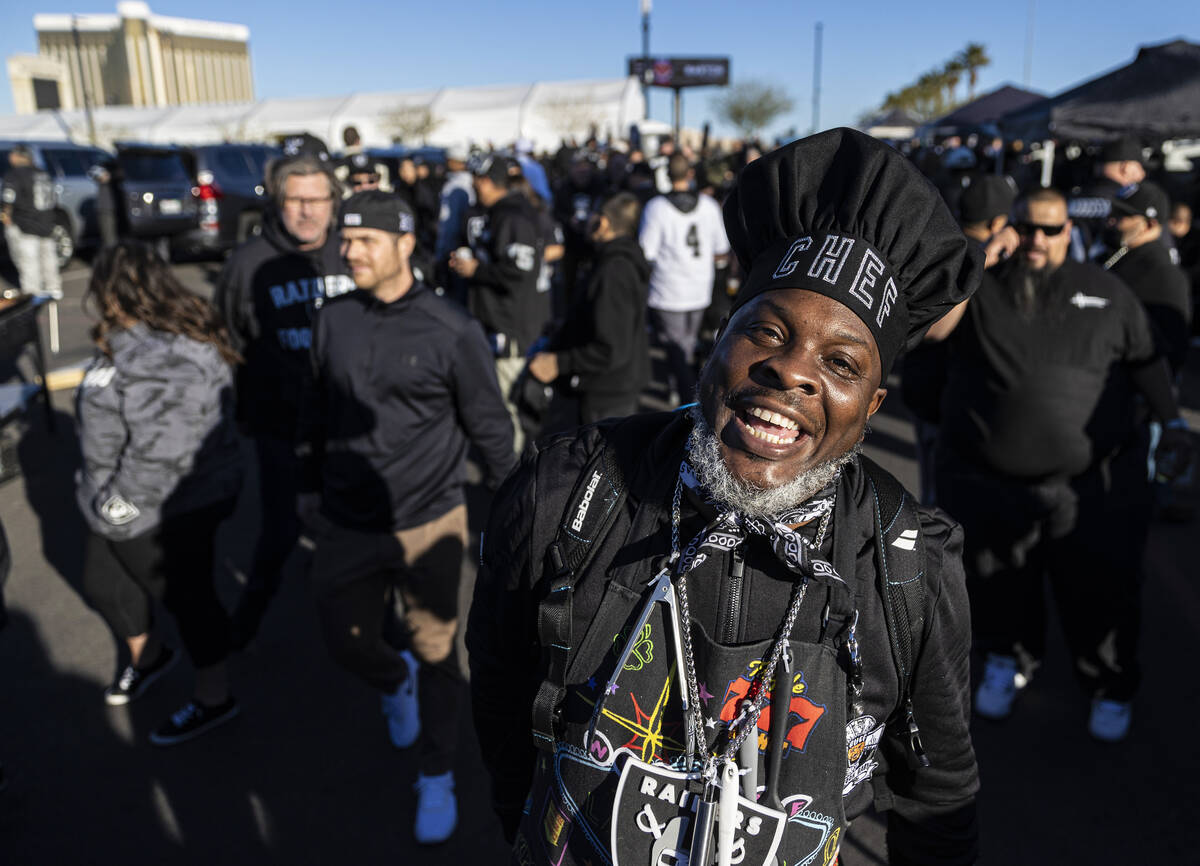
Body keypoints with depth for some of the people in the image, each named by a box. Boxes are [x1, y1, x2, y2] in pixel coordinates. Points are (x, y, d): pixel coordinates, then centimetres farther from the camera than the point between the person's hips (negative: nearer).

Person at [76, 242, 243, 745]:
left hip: (169, 511, -10)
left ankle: (214, 701, 28)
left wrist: (120, 504, -19)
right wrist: (108, 497, 21)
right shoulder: (142, 342, 5)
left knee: (186, 597, 7)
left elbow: (161, 455, -32)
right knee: (104, 584, 24)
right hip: (126, 500, 10)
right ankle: (147, 657, 51)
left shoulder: (161, 363, -31)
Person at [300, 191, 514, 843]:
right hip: (348, 527, 4)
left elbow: (490, 428, -5)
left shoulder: (452, 333, -12)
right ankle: (394, 684, 50)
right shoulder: (334, 321, 0)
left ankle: (436, 778, 33)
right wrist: (311, 487, 17)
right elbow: (317, 412, 12)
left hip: (429, 527, -3)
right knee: (348, 645, 13)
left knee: (436, 655, 10)